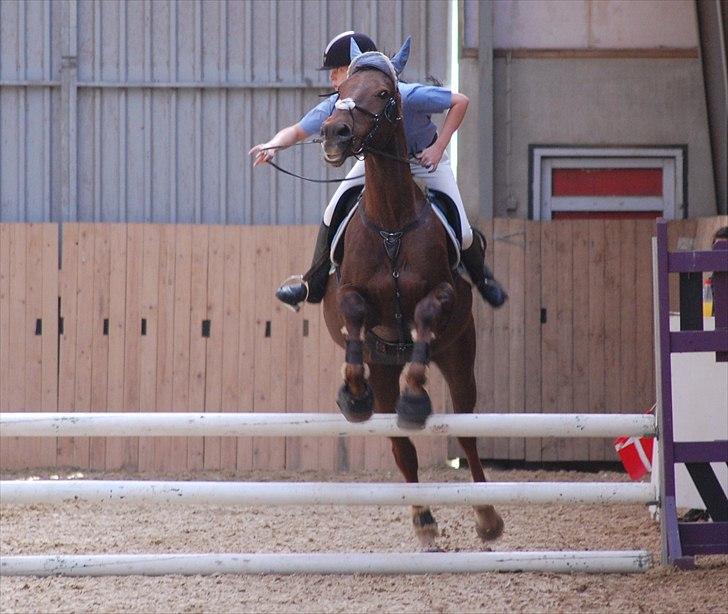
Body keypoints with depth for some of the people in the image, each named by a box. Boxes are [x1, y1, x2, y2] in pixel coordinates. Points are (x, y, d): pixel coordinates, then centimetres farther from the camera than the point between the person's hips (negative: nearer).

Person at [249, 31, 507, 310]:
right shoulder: (337, 105, -27)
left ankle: (481, 275, 28)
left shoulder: (406, 96, -39)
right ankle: (313, 284, 6)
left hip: (424, 161, -3)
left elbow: (460, 102, -26)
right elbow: (296, 131, -20)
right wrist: (272, 146, -43)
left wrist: (438, 147, -28)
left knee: (460, 233, -8)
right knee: (334, 213, -15)